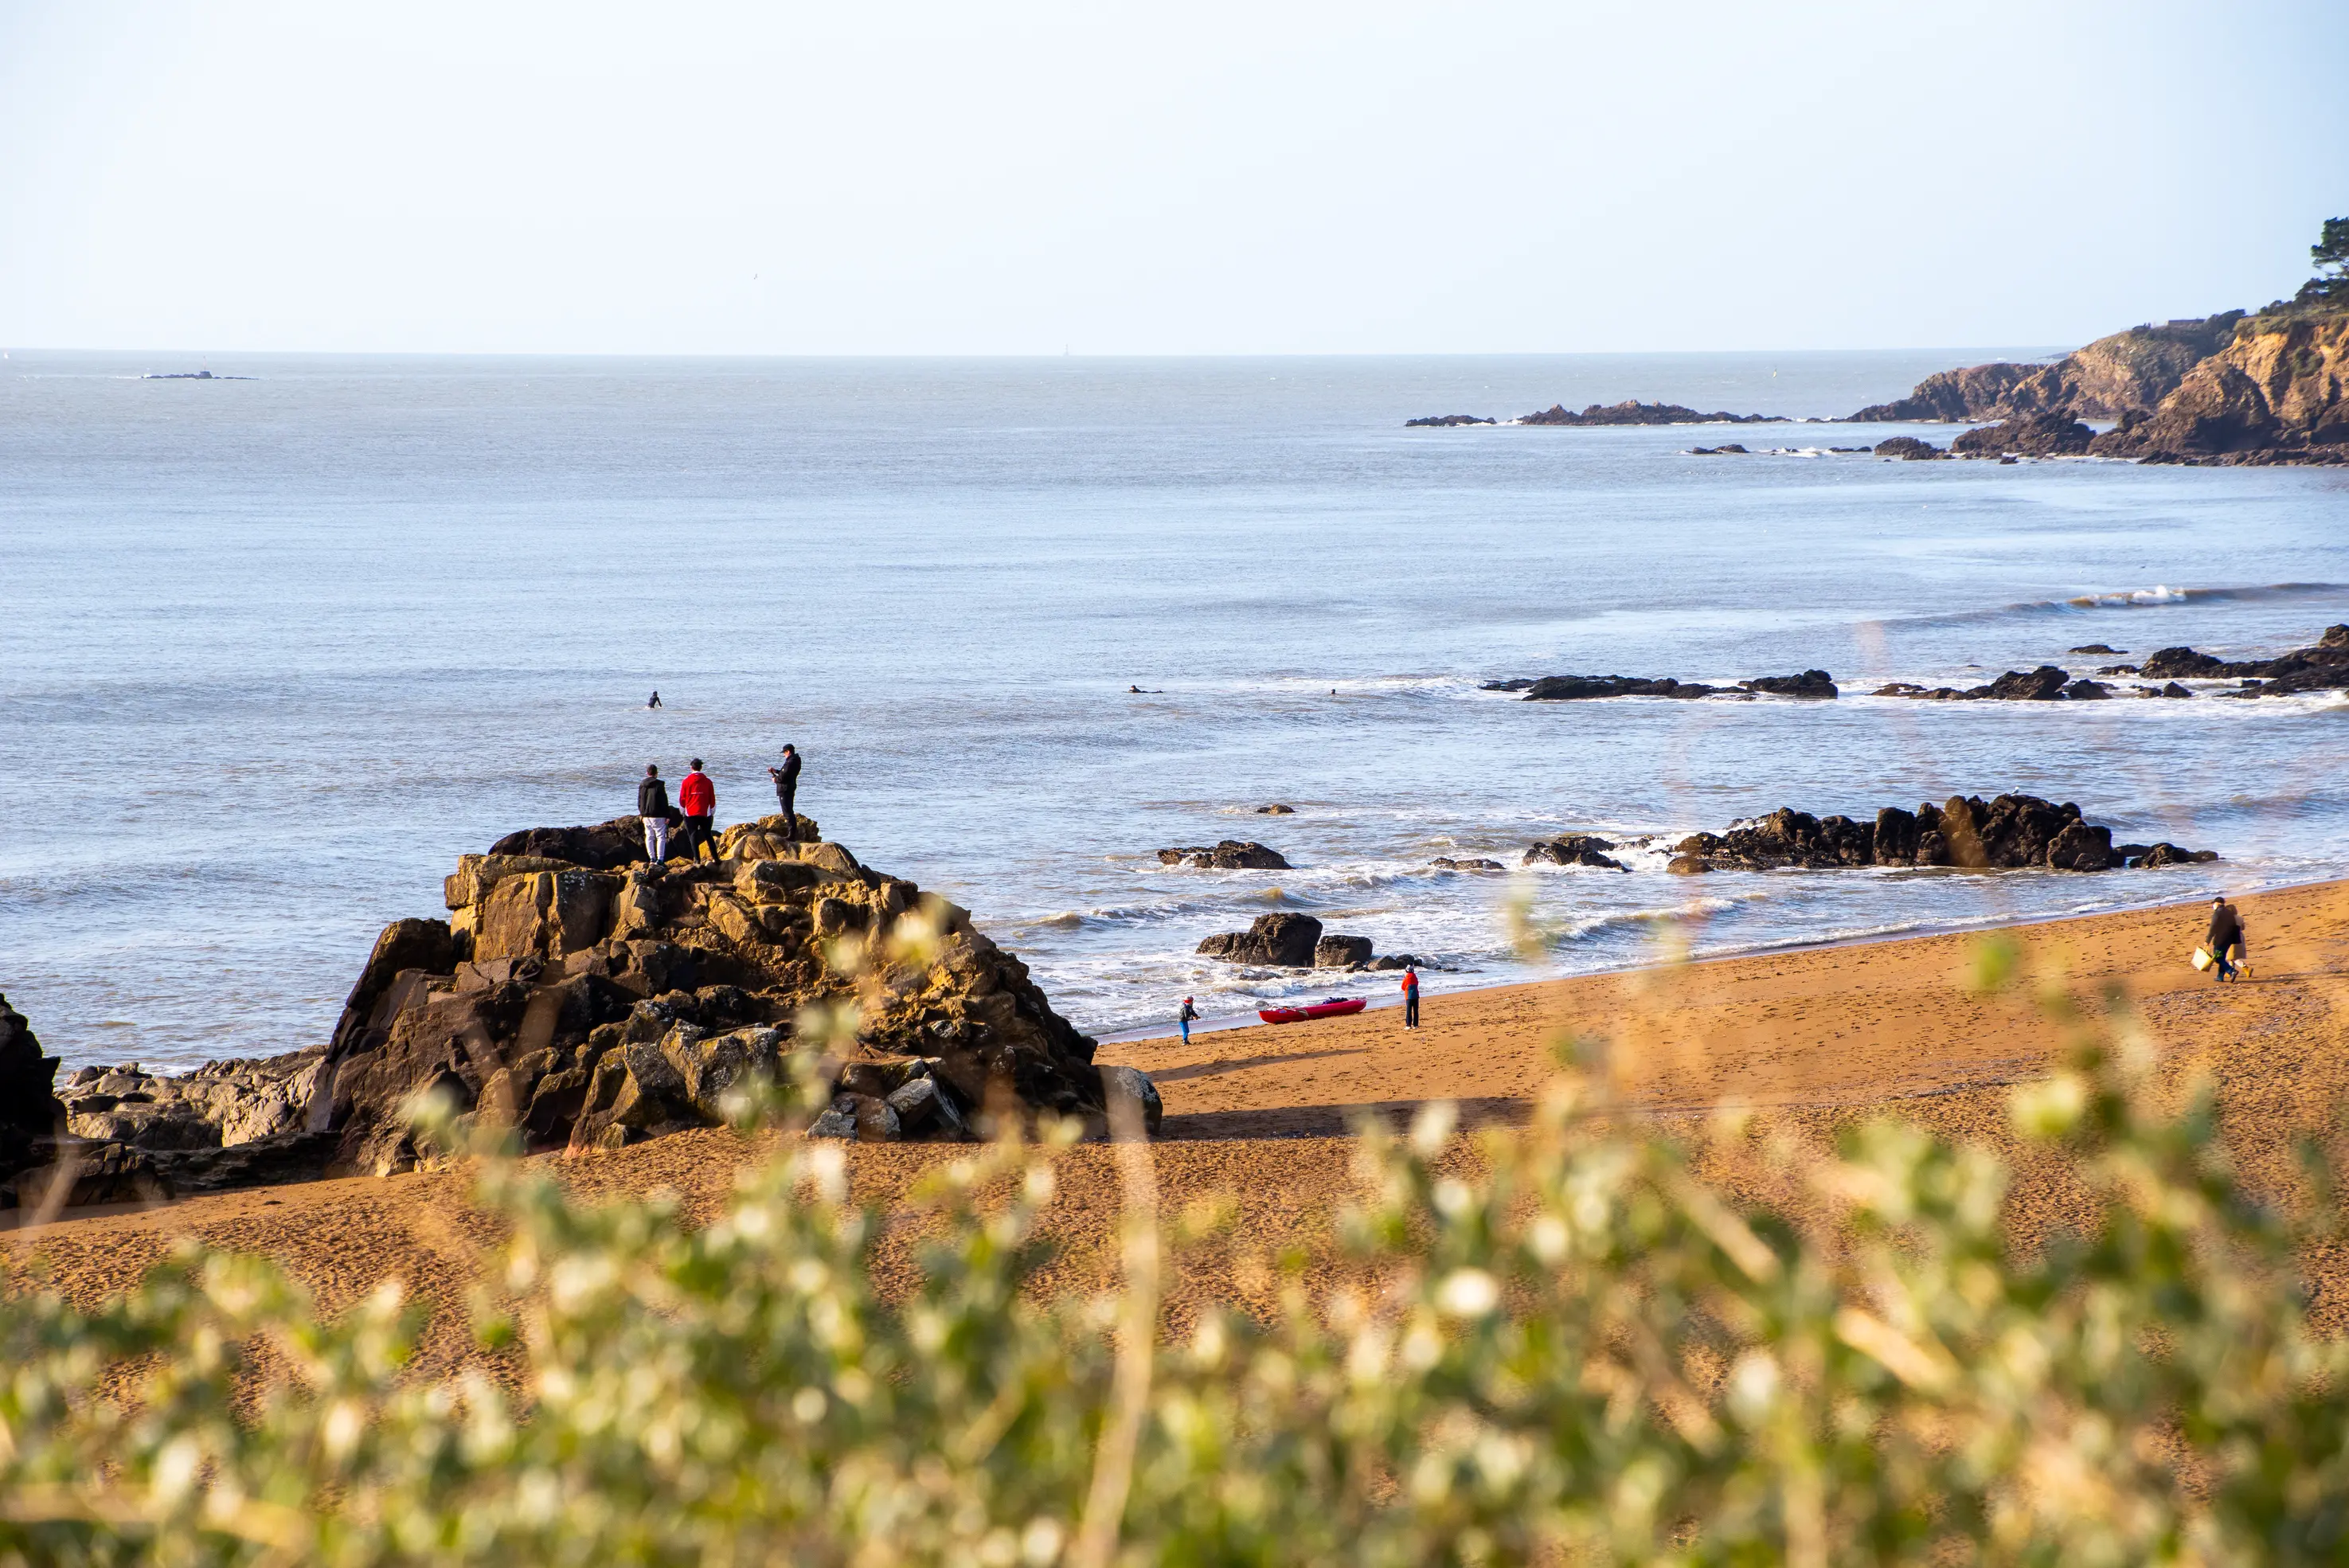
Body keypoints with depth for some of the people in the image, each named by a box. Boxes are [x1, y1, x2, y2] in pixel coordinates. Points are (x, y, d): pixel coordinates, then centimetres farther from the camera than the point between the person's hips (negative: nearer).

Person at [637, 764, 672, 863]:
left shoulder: (642, 786, 8)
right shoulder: (659, 785, -10)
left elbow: (639, 802, 15)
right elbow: (664, 802, -11)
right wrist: (667, 816, -7)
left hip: (646, 815, 5)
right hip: (658, 816, -5)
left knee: (649, 837, 12)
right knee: (661, 836, -2)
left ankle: (652, 858, 8)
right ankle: (660, 859, -11)